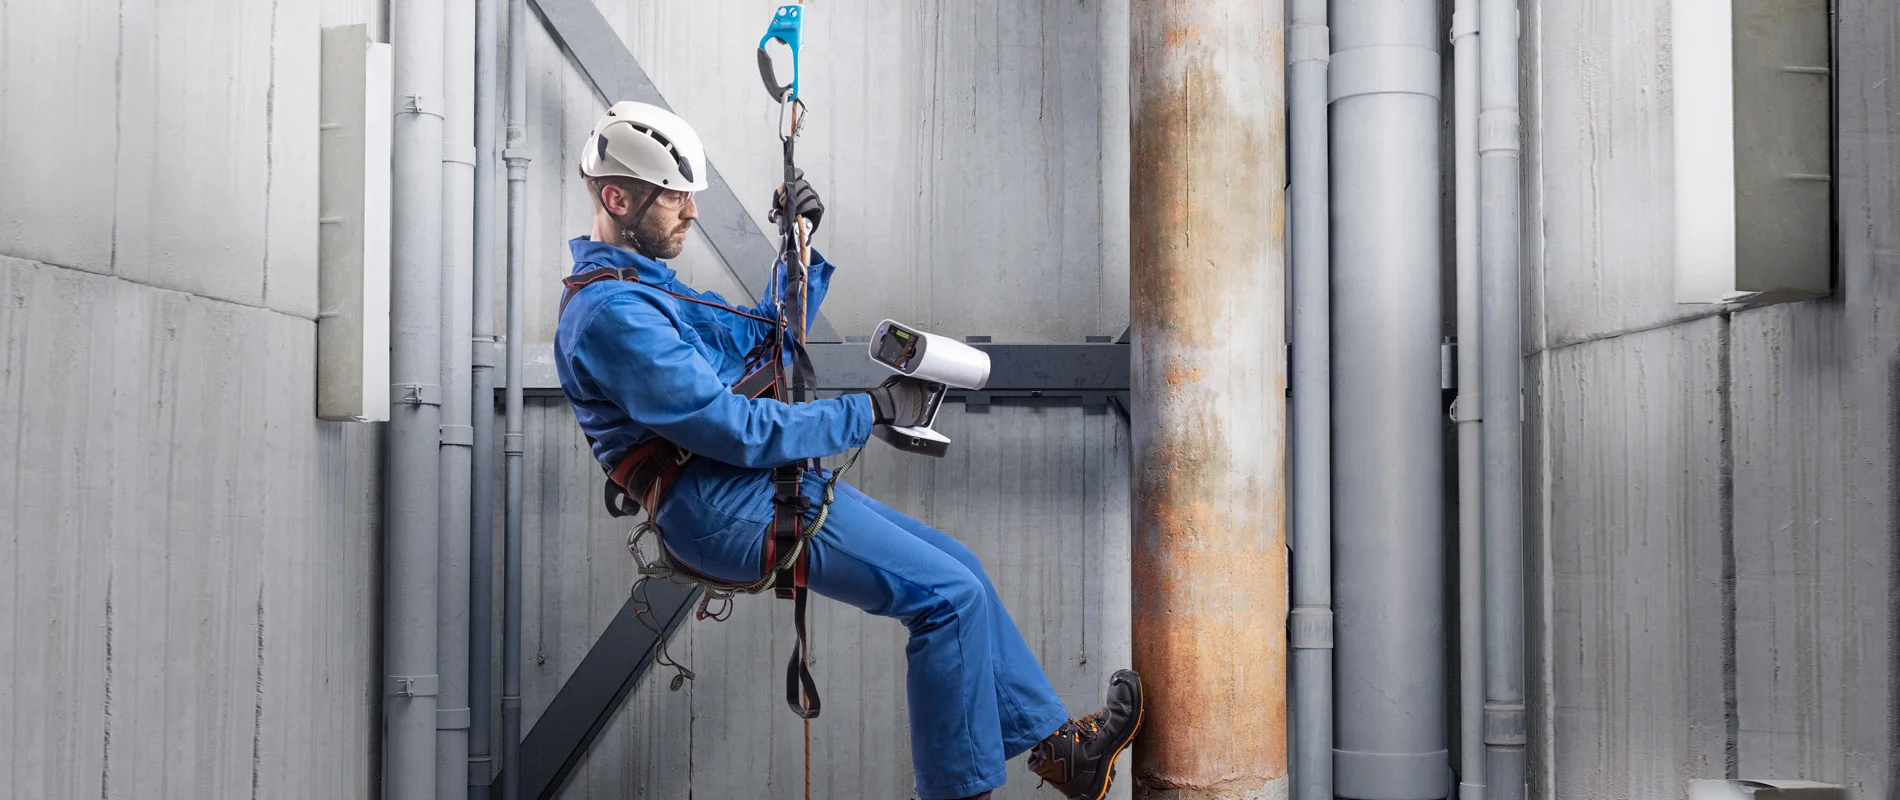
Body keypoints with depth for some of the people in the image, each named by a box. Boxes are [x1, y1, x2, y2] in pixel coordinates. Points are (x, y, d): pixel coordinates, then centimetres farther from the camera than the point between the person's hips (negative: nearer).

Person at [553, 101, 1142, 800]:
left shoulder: (647, 284, 16)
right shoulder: (610, 315, -18)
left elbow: (765, 335, 25)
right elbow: (739, 431, -22)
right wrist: (871, 410, -14)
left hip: (768, 480, 11)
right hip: (725, 511, -11)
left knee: (956, 565, 9)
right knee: (949, 594, -13)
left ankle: (1054, 742, 19)